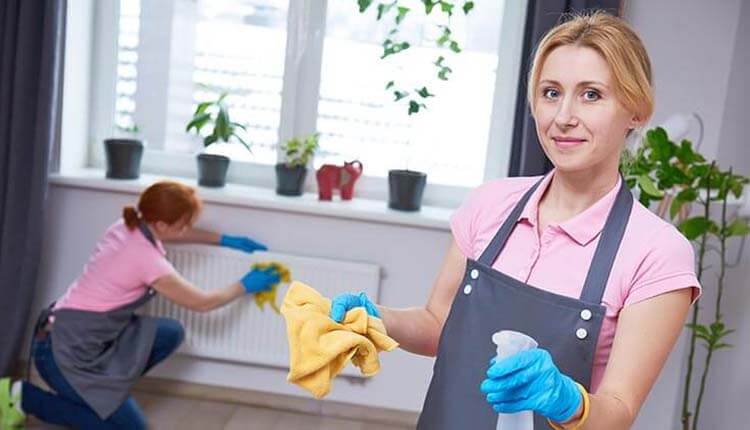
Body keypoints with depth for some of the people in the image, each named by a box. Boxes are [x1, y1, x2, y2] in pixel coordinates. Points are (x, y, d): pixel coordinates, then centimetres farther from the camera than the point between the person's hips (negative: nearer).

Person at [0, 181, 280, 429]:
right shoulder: (146, 259, -24)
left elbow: (176, 234, 23)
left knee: (171, 334, 4)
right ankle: (23, 397, 2)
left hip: (73, 333, 9)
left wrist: (225, 240, 18)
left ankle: (101, 391, 12)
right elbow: (202, 303, -11)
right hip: (64, 351, -9)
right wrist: (245, 286, 3)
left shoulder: (128, 226, -1)